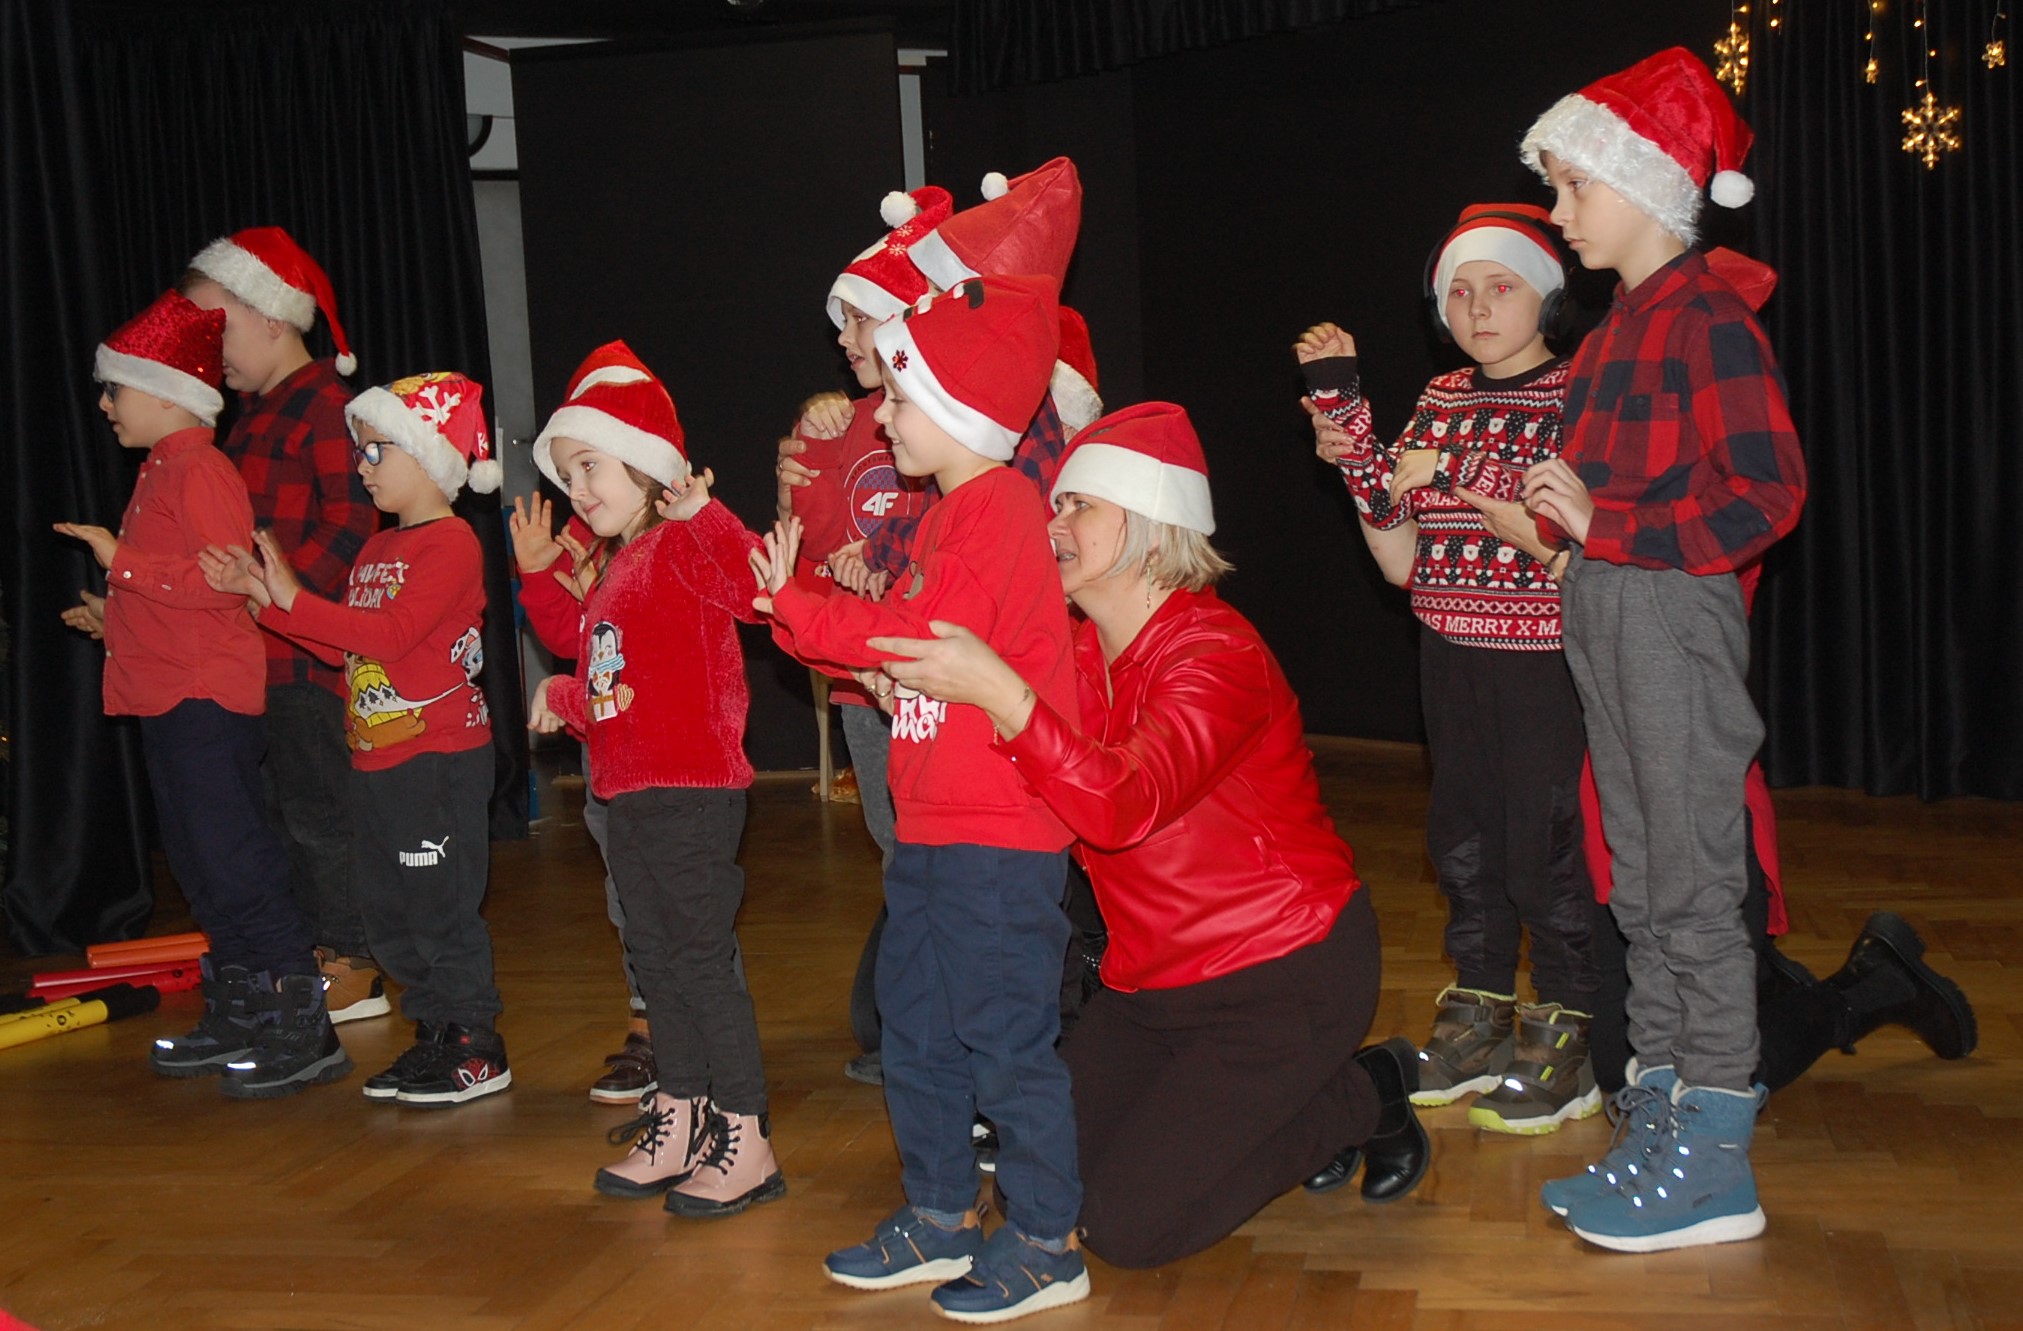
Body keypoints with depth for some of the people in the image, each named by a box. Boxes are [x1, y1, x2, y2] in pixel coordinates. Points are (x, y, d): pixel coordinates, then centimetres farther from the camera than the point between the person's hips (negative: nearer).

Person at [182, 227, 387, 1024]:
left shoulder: (323, 402, -13)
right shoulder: (253, 411, 16)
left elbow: (352, 521, -21)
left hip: (312, 647, -10)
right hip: (263, 649, 10)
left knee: (317, 809, -2)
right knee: (287, 806, 15)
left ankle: (354, 972, 9)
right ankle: (325, 954, 27)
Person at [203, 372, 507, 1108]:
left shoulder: (450, 543, -12)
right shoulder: (378, 549, 17)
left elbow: (392, 632, -23)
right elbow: (346, 645, 15)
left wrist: (294, 599, -18)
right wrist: (263, 594, 9)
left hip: (440, 755, -9)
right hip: (378, 757, 10)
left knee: (441, 904, -4)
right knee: (386, 909, 14)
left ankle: (477, 1050, 6)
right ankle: (436, 1035, 25)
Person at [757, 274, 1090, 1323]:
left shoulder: (998, 508, -15)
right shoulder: (948, 517, 18)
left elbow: (933, 639, -24)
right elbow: (899, 645, 18)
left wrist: (803, 608, -17)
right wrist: (794, 608, 9)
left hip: (997, 834, -11)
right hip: (932, 827, 11)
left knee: (1005, 1037, -3)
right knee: (914, 1027, 17)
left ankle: (1045, 1244, 9)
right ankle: (939, 1218, 29)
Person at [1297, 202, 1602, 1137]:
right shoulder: (1440, 402, 9)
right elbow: (1401, 560, 4)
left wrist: (1465, 481, -24)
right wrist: (1348, 433, -5)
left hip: (1545, 658, -6)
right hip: (1450, 653, 6)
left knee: (1547, 844, -3)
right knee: (1462, 838, 13)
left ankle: (1566, 1035, 12)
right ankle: (1479, 1016, 27)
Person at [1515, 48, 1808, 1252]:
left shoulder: (1709, 319, -12)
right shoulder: (1620, 327, 15)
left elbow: (1766, 495, -18)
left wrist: (1600, 523, -17)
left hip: (1676, 619, -9)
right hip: (1609, 621, 9)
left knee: (1693, 891, -4)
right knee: (1641, 888, 13)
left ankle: (1718, 1164, 5)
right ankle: (1661, 1122, 23)